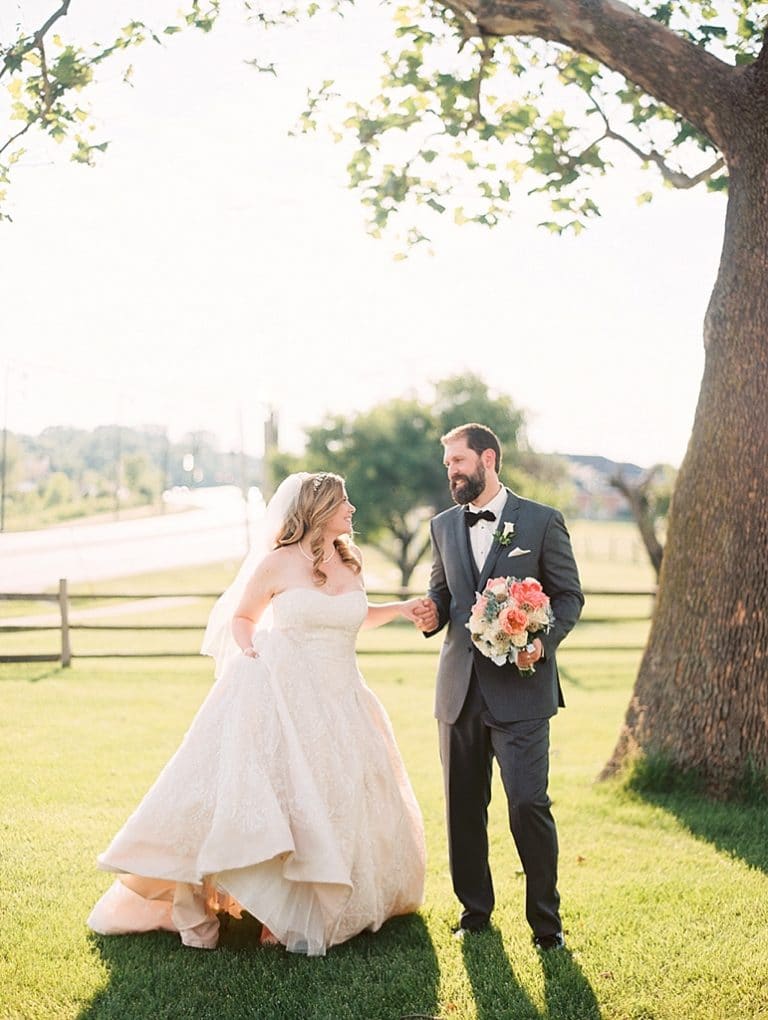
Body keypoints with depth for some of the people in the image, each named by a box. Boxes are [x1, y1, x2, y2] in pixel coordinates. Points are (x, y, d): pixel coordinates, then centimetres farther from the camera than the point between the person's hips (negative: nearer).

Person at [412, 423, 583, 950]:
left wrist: (544, 640, -15)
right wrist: (433, 613, -4)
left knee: (529, 803, -6)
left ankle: (545, 917, 10)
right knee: (463, 805, 10)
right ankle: (475, 908, 25)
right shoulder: (444, 525, 13)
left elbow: (570, 594, 1)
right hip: (460, 688, 5)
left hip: (520, 687, -4)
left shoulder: (542, 521, -1)